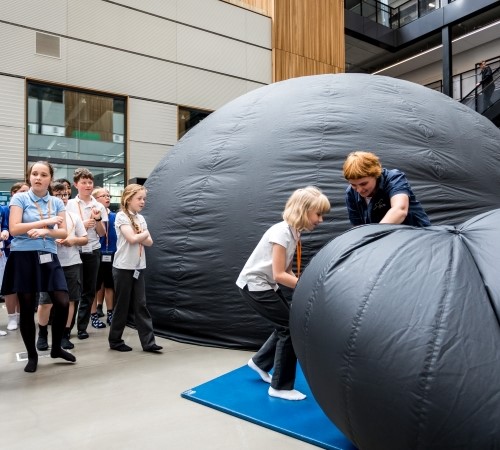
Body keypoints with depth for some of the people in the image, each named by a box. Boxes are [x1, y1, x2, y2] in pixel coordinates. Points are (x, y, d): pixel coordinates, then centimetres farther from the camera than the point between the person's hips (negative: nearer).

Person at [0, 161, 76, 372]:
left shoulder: (57, 202, 9)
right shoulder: (19, 199, 0)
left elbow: (64, 233, 3)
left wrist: (46, 231, -16)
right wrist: (46, 221, -12)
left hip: (48, 257, 3)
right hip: (23, 257, -3)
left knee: (63, 303, -5)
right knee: (27, 308, 4)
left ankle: (56, 348, 18)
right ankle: (32, 355, 21)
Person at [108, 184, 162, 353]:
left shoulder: (140, 218, 11)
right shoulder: (121, 216, -9)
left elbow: (149, 242, 5)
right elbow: (132, 238, -21)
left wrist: (138, 236, -12)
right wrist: (144, 234, -4)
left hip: (138, 267, 6)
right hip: (123, 267, -6)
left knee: (140, 305, 5)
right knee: (122, 305, 3)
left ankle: (148, 342, 6)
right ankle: (115, 340, 18)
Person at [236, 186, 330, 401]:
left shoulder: (294, 232, 4)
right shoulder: (282, 232, -24)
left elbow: (286, 271, 5)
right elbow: (279, 275, -25)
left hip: (266, 284, 9)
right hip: (253, 285, -9)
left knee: (287, 325, 12)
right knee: (291, 327, -7)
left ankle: (260, 362, 33)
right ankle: (280, 387, 6)